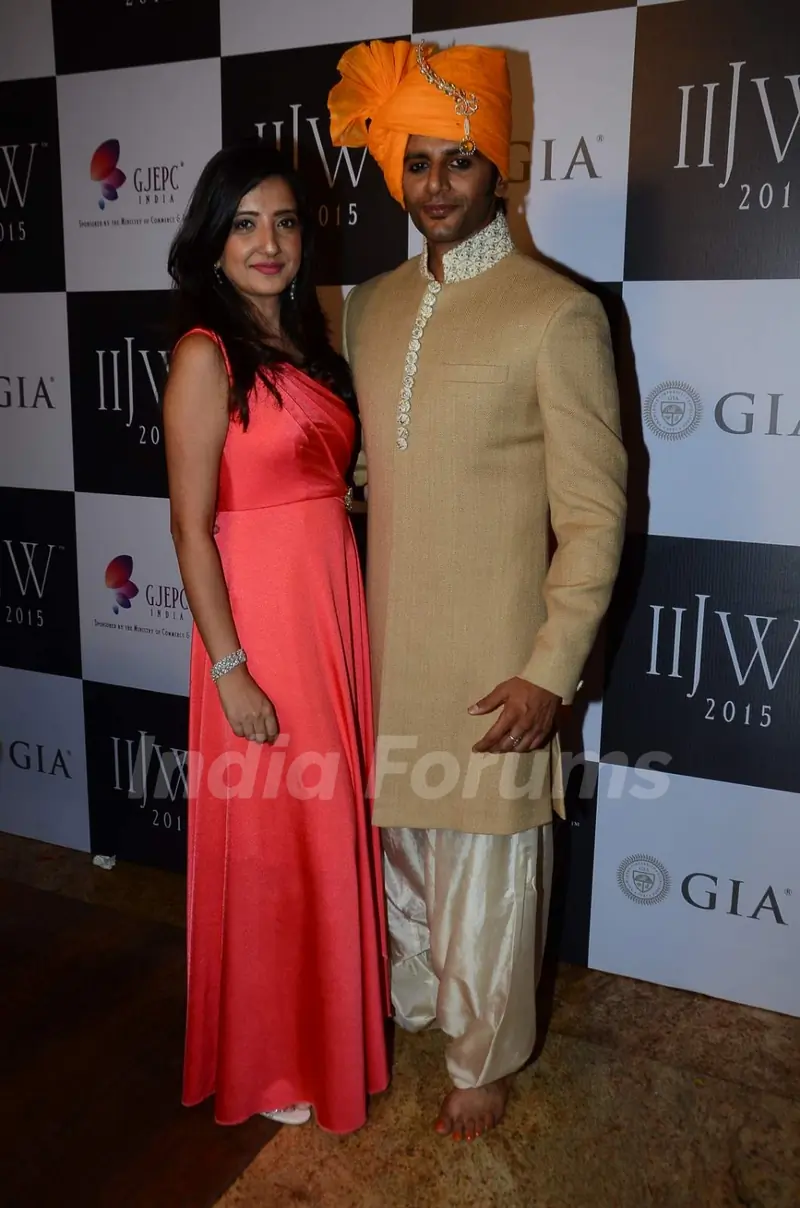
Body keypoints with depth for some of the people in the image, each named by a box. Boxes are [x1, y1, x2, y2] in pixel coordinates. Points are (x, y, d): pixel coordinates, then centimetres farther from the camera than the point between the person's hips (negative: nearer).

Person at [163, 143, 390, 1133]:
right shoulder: (206, 354, -11)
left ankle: (326, 1024, 41)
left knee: (329, 825, 18)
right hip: (259, 617, -7)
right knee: (268, 839, 7)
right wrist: (230, 670, -16)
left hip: (335, 607, 7)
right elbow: (191, 527, -14)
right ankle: (264, 1066, 30)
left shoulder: (305, 338, 11)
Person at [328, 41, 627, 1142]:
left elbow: (594, 514, -12)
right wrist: (345, 617, 11)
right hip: (386, 641, 6)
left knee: (485, 873, 10)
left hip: (494, 662, -5)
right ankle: (414, 997, 49)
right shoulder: (370, 307, 7)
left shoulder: (556, 313, -11)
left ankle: (484, 1061, 35)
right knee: (399, 841, 22)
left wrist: (552, 671, -16)